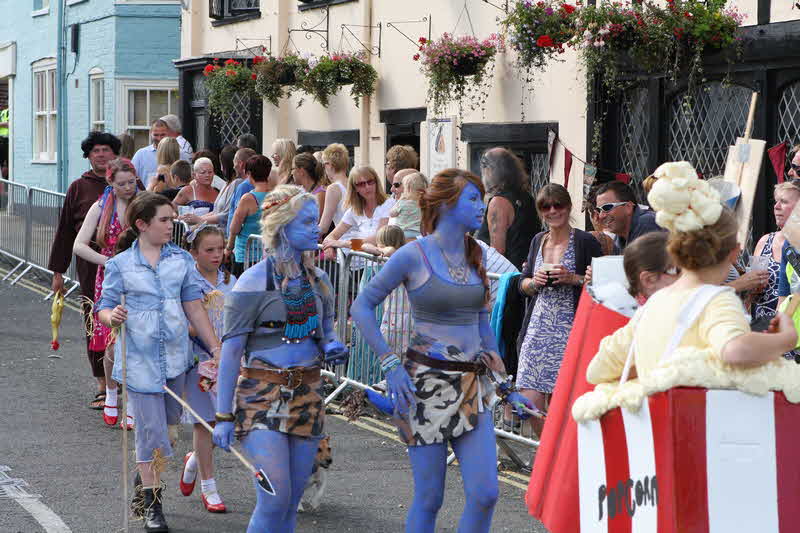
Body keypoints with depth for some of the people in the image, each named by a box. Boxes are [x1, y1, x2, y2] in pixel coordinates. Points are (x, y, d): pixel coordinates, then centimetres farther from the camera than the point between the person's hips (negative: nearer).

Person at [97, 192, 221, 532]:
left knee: (169, 419, 15)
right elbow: (104, 307, -1)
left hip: (175, 354, 4)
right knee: (151, 430, -4)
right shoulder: (119, 265, -3)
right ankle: (152, 504, 7)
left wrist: (215, 347, 2)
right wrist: (112, 316, -25)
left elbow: (193, 306, 6)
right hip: (139, 357, -4)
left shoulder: (181, 259, 4)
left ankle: (146, 472, 40)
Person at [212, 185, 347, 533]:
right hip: (263, 396, -6)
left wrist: (332, 347, -4)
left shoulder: (318, 280, 9)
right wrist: (223, 416, -11)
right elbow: (231, 350, -9)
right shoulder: (254, 282, -9)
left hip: (307, 395, 6)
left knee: (291, 503, 6)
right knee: (275, 500, -14)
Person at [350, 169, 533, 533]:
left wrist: (503, 386, 16)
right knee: (429, 499, 0)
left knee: (485, 494, -4)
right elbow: (361, 307, -2)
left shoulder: (475, 254, 11)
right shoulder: (414, 255, -6)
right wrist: (390, 364, -10)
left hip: (473, 385, 5)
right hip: (426, 382, -5)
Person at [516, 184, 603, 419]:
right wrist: (534, 282, 0)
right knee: (529, 401, -4)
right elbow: (522, 284, 21)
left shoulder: (585, 241, -2)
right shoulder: (538, 241, 16)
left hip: (569, 331, -5)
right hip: (537, 329, 5)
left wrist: (573, 278, -16)